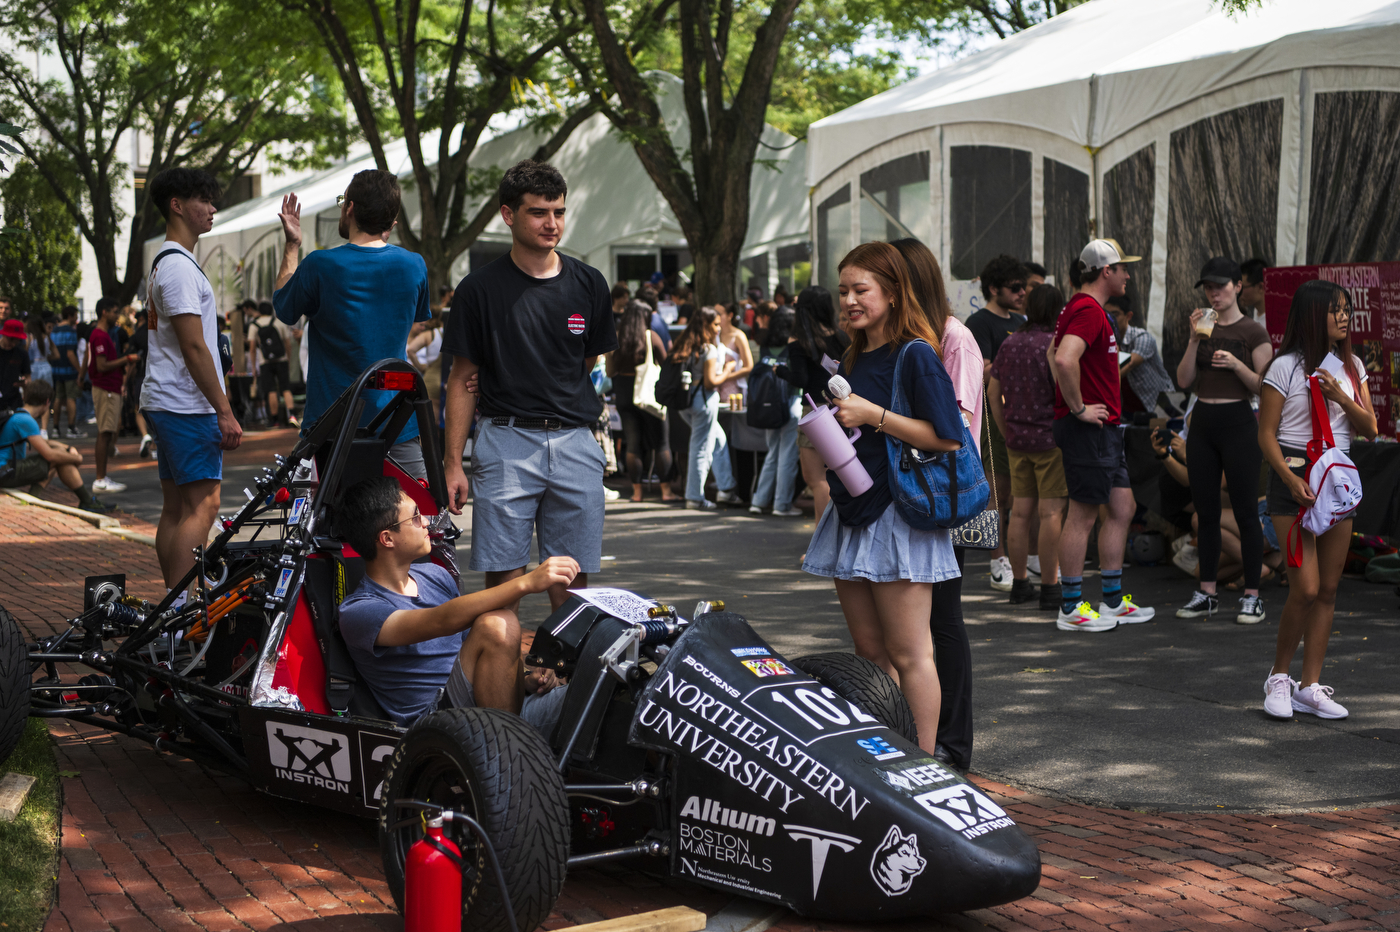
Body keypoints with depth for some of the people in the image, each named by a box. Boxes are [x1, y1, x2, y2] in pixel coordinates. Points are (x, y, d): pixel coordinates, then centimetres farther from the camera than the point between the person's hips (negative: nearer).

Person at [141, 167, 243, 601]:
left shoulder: (168, 263, 20)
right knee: (202, 505, -13)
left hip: (166, 402, 11)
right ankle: (180, 609, -16)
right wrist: (225, 411, -18)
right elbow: (194, 346, -19)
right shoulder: (179, 266, -14)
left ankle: (174, 605, 14)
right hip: (187, 404, -11)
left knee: (176, 507, 10)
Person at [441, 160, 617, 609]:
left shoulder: (589, 284, 9)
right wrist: (453, 464, -2)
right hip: (506, 442, -2)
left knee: (572, 584, 4)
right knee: (503, 581, -2)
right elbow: (462, 380, 3)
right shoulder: (480, 289, 1)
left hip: (575, 443, 2)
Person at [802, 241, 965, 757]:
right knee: (869, 654, 9)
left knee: (907, 655, -6)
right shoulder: (852, 360, 17)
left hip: (899, 515, -8)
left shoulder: (916, 355, -8)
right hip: (852, 515, 8)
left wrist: (873, 415, -18)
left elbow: (947, 439, -16)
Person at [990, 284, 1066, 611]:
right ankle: (1049, 587, -2)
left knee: (1020, 511, 10)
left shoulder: (1009, 344, 9)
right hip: (1051, 438, -7)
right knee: (1051, 512, -3)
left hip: (1017, 440, 7)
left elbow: (993, 391, 13)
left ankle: (1019, 584, 17)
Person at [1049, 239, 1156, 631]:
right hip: (1088, 428, -11)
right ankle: (1071, 608, 4)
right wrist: (1078, 408, -22)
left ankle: (1113, 602, 20)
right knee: (1083, 514, -4)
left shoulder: (1084, 308, 17)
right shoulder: (1089, 310, -16)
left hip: (1104, 429, 11)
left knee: (1123, 507, 13)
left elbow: (1053, 353, 28)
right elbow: (1064, 359, -32)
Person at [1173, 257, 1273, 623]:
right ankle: (1206, 593, 15)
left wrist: (1236, 364, -21)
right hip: (1202, 422, 5)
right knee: (1206, 511, 8)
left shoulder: (1253, 332, -4)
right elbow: (1184, 380, 3)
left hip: (1237, 422, -5)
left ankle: (1252, 597, 3)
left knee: (1245, 511, -3)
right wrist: (1194, 339, -8)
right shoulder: (1204, 327, 11)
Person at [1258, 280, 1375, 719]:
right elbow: (1266, 434, -7)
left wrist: (1340, 397, -10)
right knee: (1306, 589, -12)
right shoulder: (1285, 367, -6)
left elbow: (1370, 430, 7)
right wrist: (1290, 478, -20)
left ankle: (1310, 687, 11)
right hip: (1294, 477, -5)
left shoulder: (1351, 367, 9)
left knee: (1328, 589, 4)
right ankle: (1278, 678, 7)